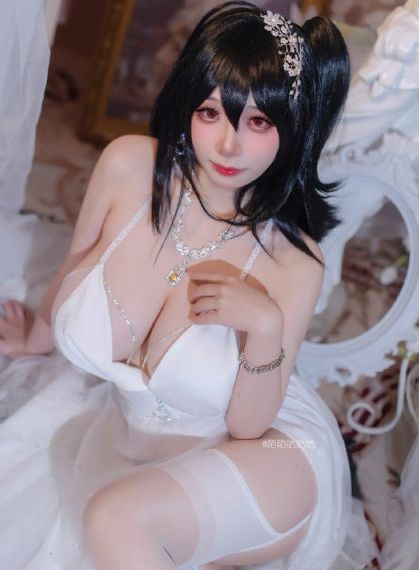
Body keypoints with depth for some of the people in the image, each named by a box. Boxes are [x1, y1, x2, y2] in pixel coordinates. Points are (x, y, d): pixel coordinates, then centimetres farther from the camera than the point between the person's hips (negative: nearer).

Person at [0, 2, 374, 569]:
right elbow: (72, 275, 3)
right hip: (125, 429, 5)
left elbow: (247, 425, -14)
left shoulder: (292, 261, -22)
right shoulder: (128, 166, -16)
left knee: (118, 520, -32)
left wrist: (266, 326, -31)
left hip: (263, 458, -5)